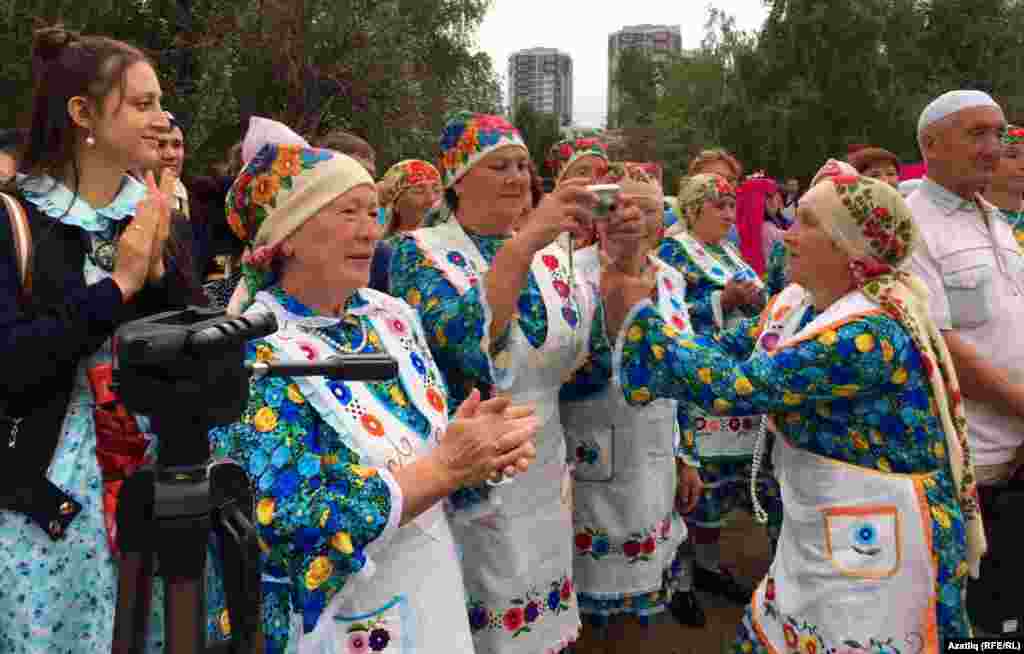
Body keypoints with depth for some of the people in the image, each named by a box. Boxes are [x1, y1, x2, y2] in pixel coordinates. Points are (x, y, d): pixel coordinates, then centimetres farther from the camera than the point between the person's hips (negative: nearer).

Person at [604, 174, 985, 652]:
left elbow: (732, 388, -30)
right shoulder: (799, 301, 0)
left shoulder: (872, 334, -27)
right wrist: (635, 319, -10)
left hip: (878, 554, -8)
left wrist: (638, 315, -24)